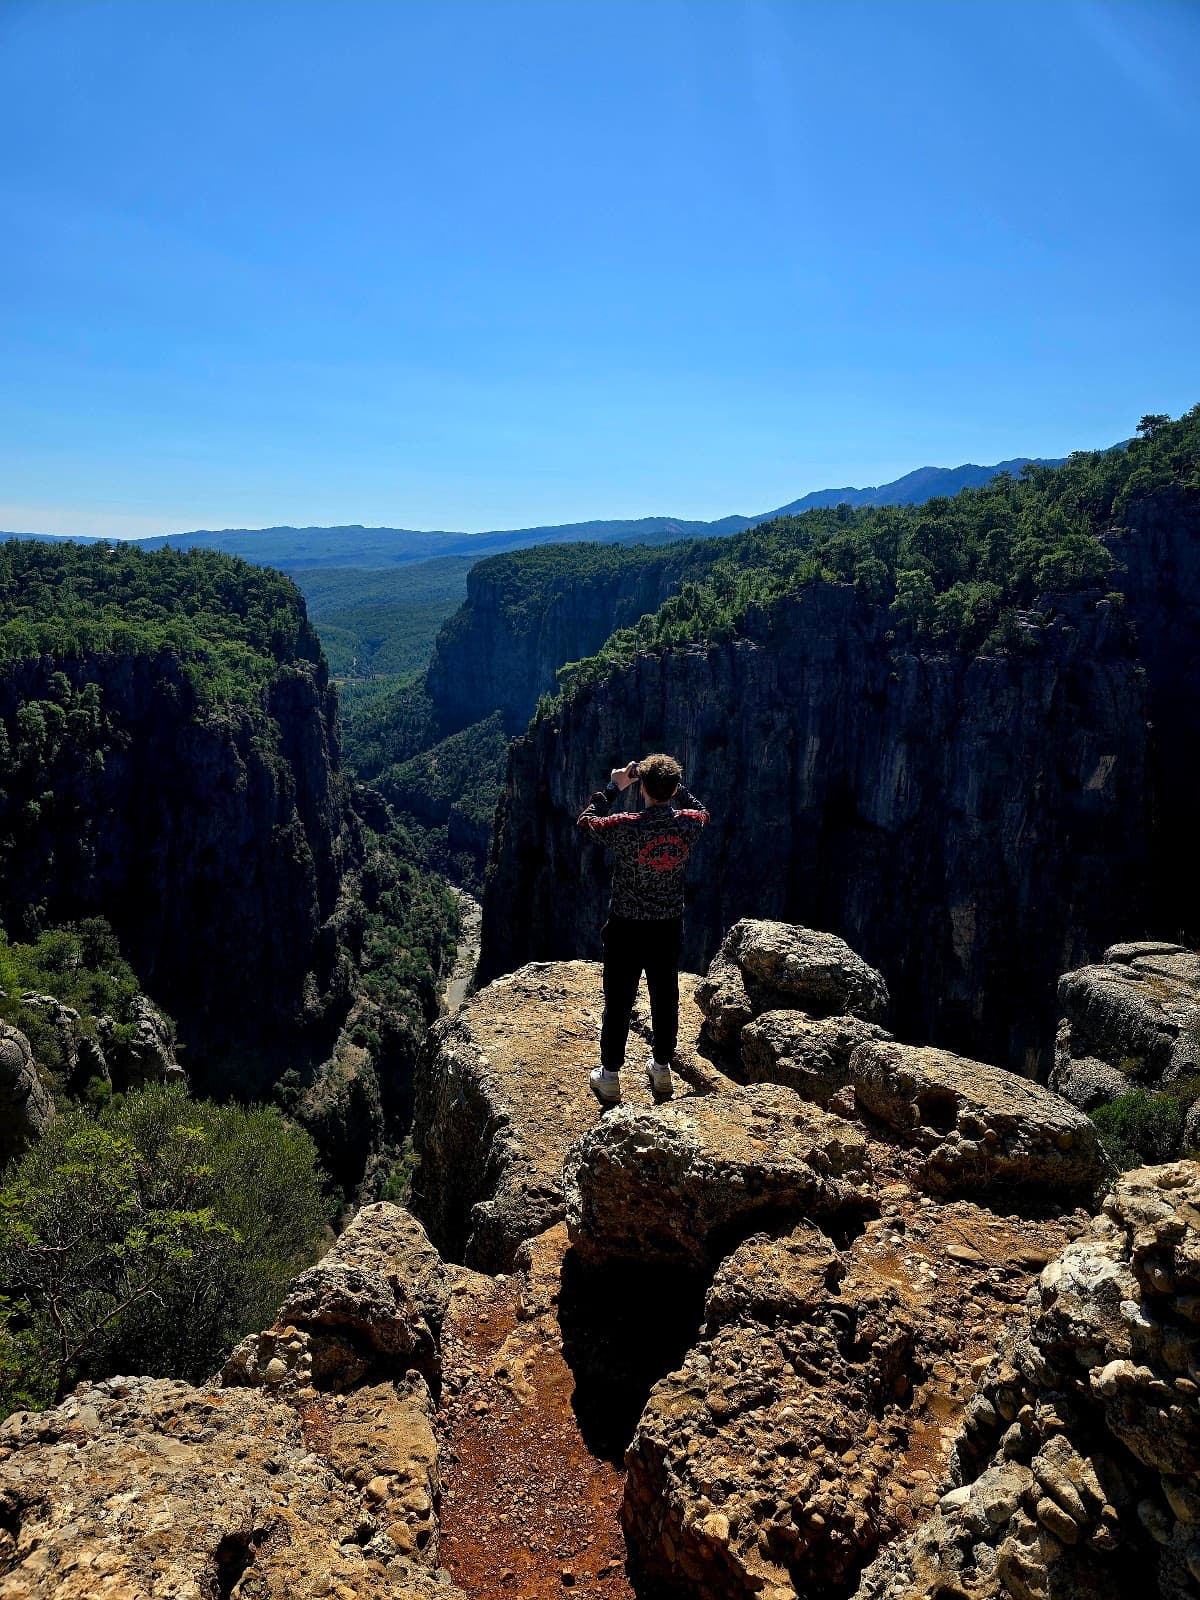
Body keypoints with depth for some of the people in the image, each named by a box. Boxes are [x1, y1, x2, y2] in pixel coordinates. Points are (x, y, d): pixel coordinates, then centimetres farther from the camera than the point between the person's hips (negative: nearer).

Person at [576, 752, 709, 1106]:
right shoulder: (687, 825, -11)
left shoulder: (625, 827, -21)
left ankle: (609, 1077, 21)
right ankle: (662, 1069, 33)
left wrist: (613, 788, 6)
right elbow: (700, 811, 16)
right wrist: (674, 786, 15)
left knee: (618, 1002, 9)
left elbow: (586, 820, 0)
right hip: (669, 928, 3)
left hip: (627, 928, -3)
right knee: (665, 998, 18)